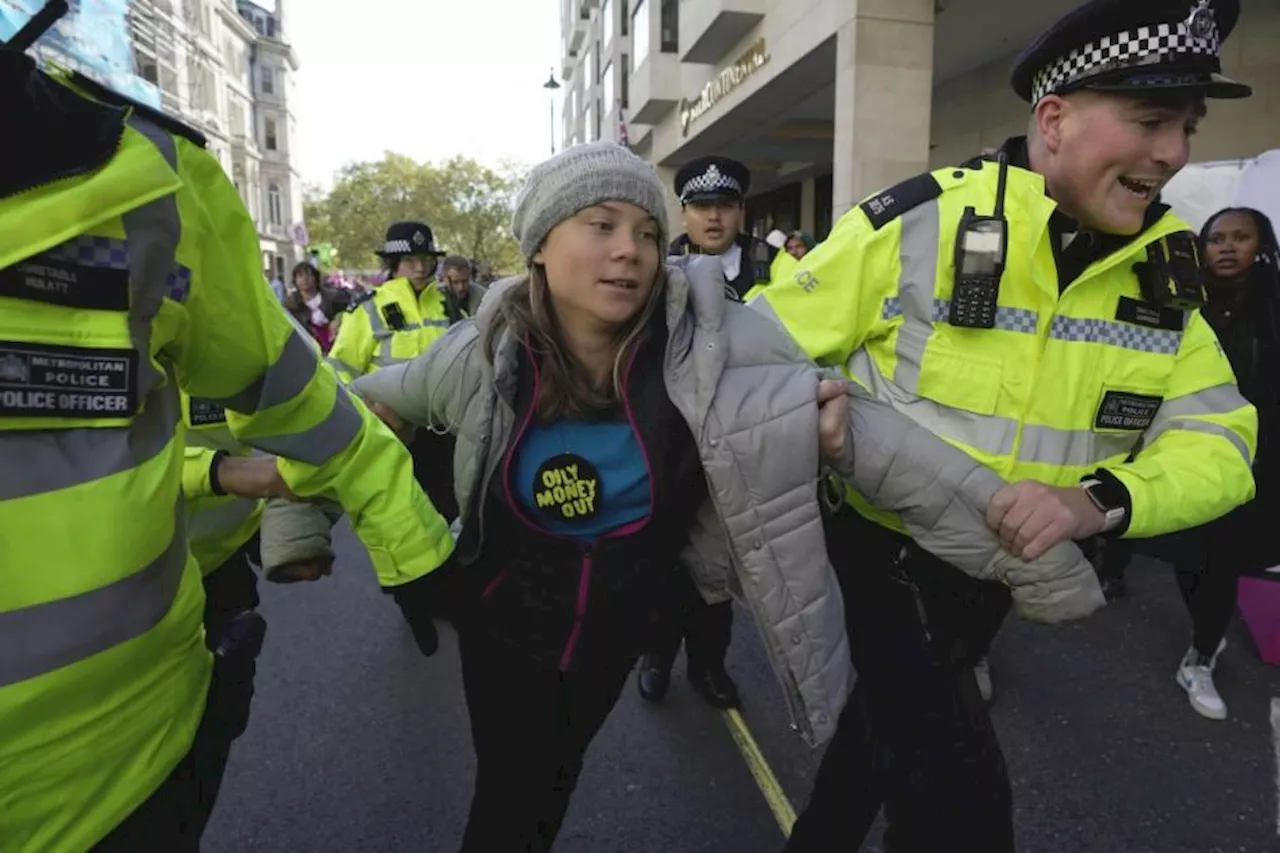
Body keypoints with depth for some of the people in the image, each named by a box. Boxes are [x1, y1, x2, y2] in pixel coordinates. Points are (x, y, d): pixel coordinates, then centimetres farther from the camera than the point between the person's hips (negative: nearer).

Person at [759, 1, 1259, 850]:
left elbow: (1218, 440, -7)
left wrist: (1101, 498, -25)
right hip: (876, 549, -5)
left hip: (999, 574, 6)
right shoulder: (917, 223, -20)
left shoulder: (1165, 274, -2)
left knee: (888, 726, 26)